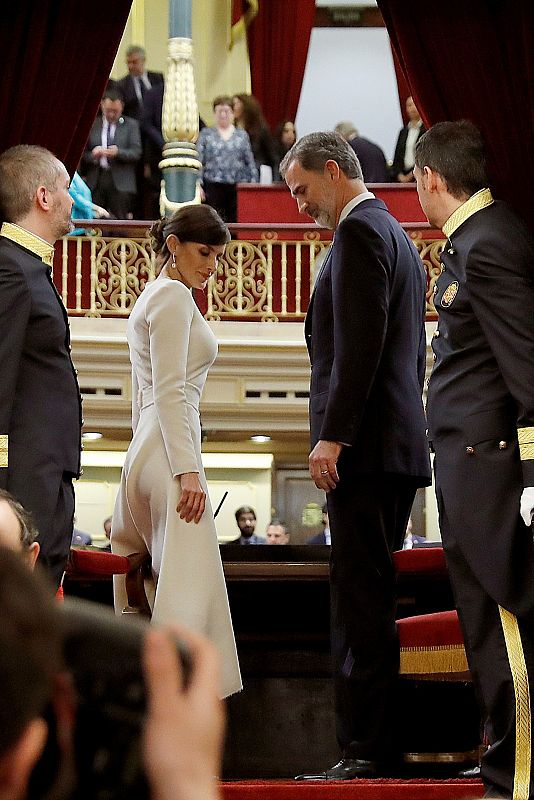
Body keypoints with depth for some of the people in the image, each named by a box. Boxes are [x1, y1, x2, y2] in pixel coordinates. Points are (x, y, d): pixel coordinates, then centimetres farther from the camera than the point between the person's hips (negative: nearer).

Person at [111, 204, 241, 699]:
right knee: (187, 584, -15)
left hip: (144, 454, 10)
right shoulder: (173, 296, -8)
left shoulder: (152, 297, 22)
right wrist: (187, 469, -20)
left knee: (150, 581, 9)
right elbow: (170, 391, -16)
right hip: (170, 452, -10)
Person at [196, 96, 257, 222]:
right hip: (213, 187, -1)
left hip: (237, 187, 1)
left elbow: (250, 163, 13)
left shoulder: (242, 135, 13)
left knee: (236, 221, -4)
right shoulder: (206, 134, 9)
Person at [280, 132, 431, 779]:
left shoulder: (360, 233, -8)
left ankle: (365, 751, -12)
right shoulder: (396, 237, 23)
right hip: (396, 447, 10)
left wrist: (333, 435, -20)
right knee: (370, 598, 10)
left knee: (359, 598, -11)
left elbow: (359, 345, -18)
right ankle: (380, 744, 10)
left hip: (362, 452, -10)